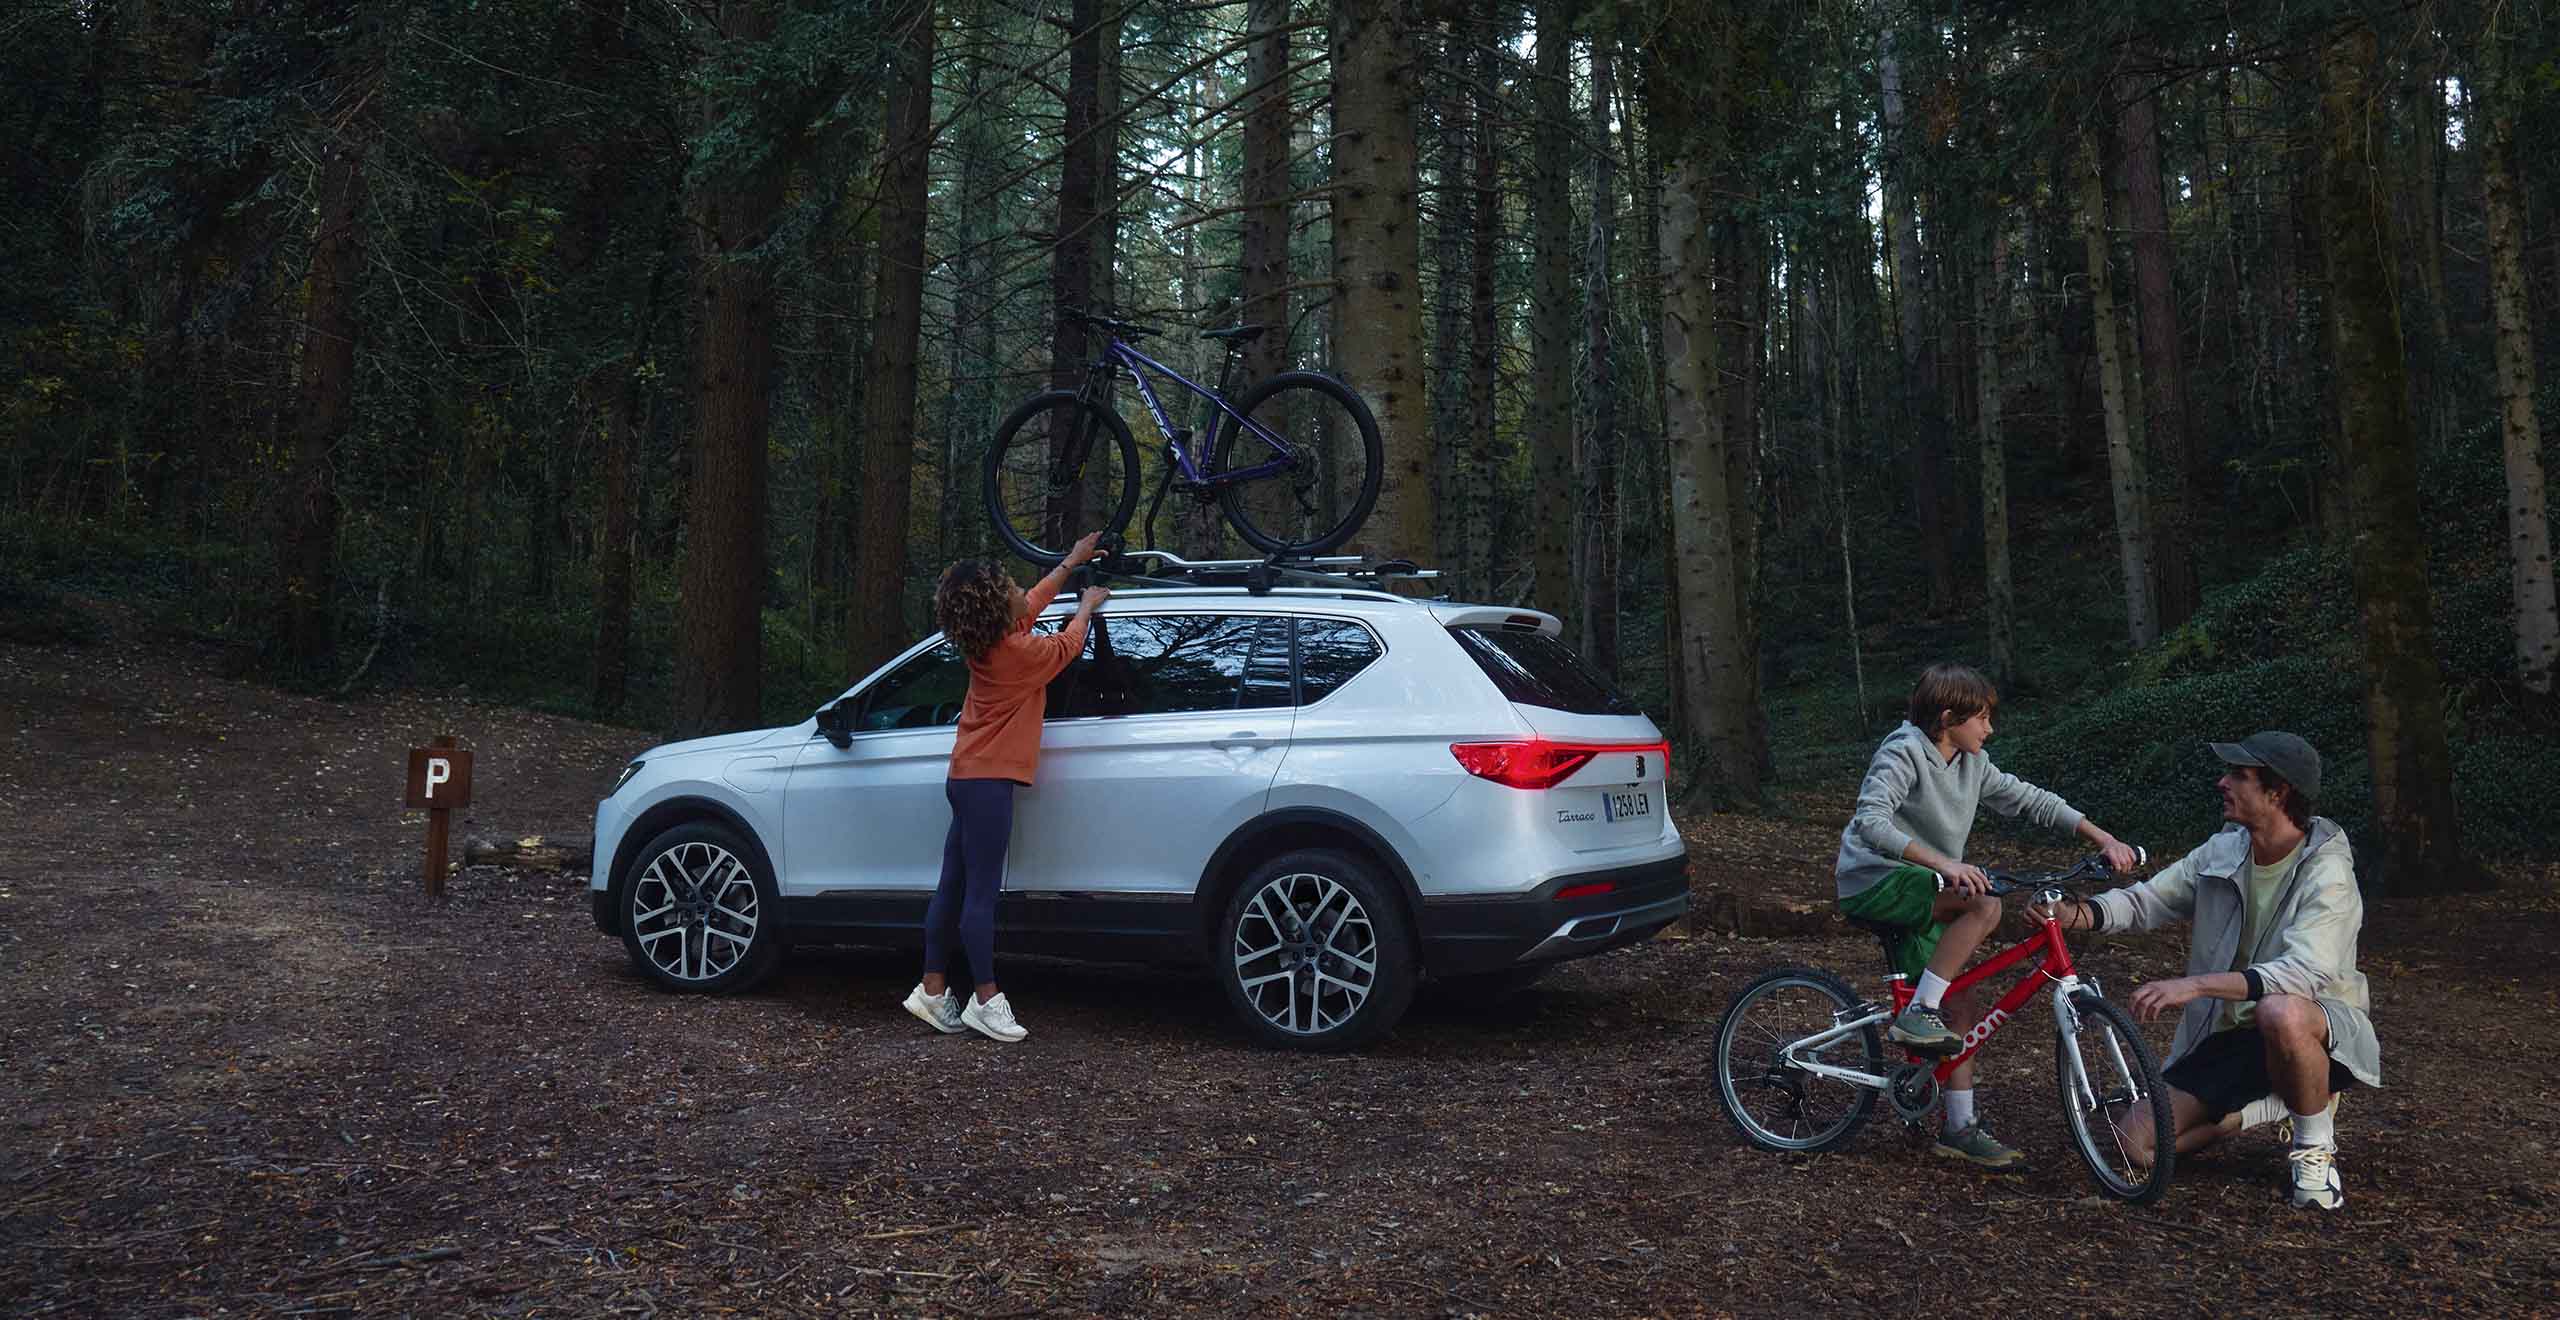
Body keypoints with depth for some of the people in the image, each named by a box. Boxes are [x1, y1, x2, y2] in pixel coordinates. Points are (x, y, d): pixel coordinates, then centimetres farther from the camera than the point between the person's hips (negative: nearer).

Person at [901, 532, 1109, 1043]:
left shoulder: (988, 641, 9)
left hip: (968, 776, 9)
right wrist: (1087, 606, 22)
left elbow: (1035, 600, 26)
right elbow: (1066, 644, 3)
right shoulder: (1018, 652, -16)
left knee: (954, 888, 11)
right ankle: (987, 1000, 0)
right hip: (988, 780, -9)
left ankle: (933, 990, 16)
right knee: (982, 894, -5)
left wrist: (1072, 561, 35)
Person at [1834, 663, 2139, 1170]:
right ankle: (1917, 1015, -23)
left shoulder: (1972, 764, 8)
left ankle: (1961, 1127, 11)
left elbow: (2030, 799, 14)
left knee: (1960, 1011, 3)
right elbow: (1871, 822, -32)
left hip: (1919, 893, 8)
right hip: (1874, 883, -8)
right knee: (1984, 904, -30)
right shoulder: (1903, 754, -17)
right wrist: (1943, 863, -43)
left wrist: (2103, 837, 4)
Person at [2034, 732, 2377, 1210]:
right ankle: (2268, 1106, 17)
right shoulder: (2223, 852, -2)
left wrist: (2196, 985, -43)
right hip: (2231, 1035, 6)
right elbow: (2145, 901, -1)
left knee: (2281, 1012, -43)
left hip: (2320, 1027, -6)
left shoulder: (2326, 872, -21)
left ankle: (2316, 1147, -15)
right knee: (2138, 1142, -5)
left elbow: (2307, 972, -34)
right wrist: (2075, 915, -21)